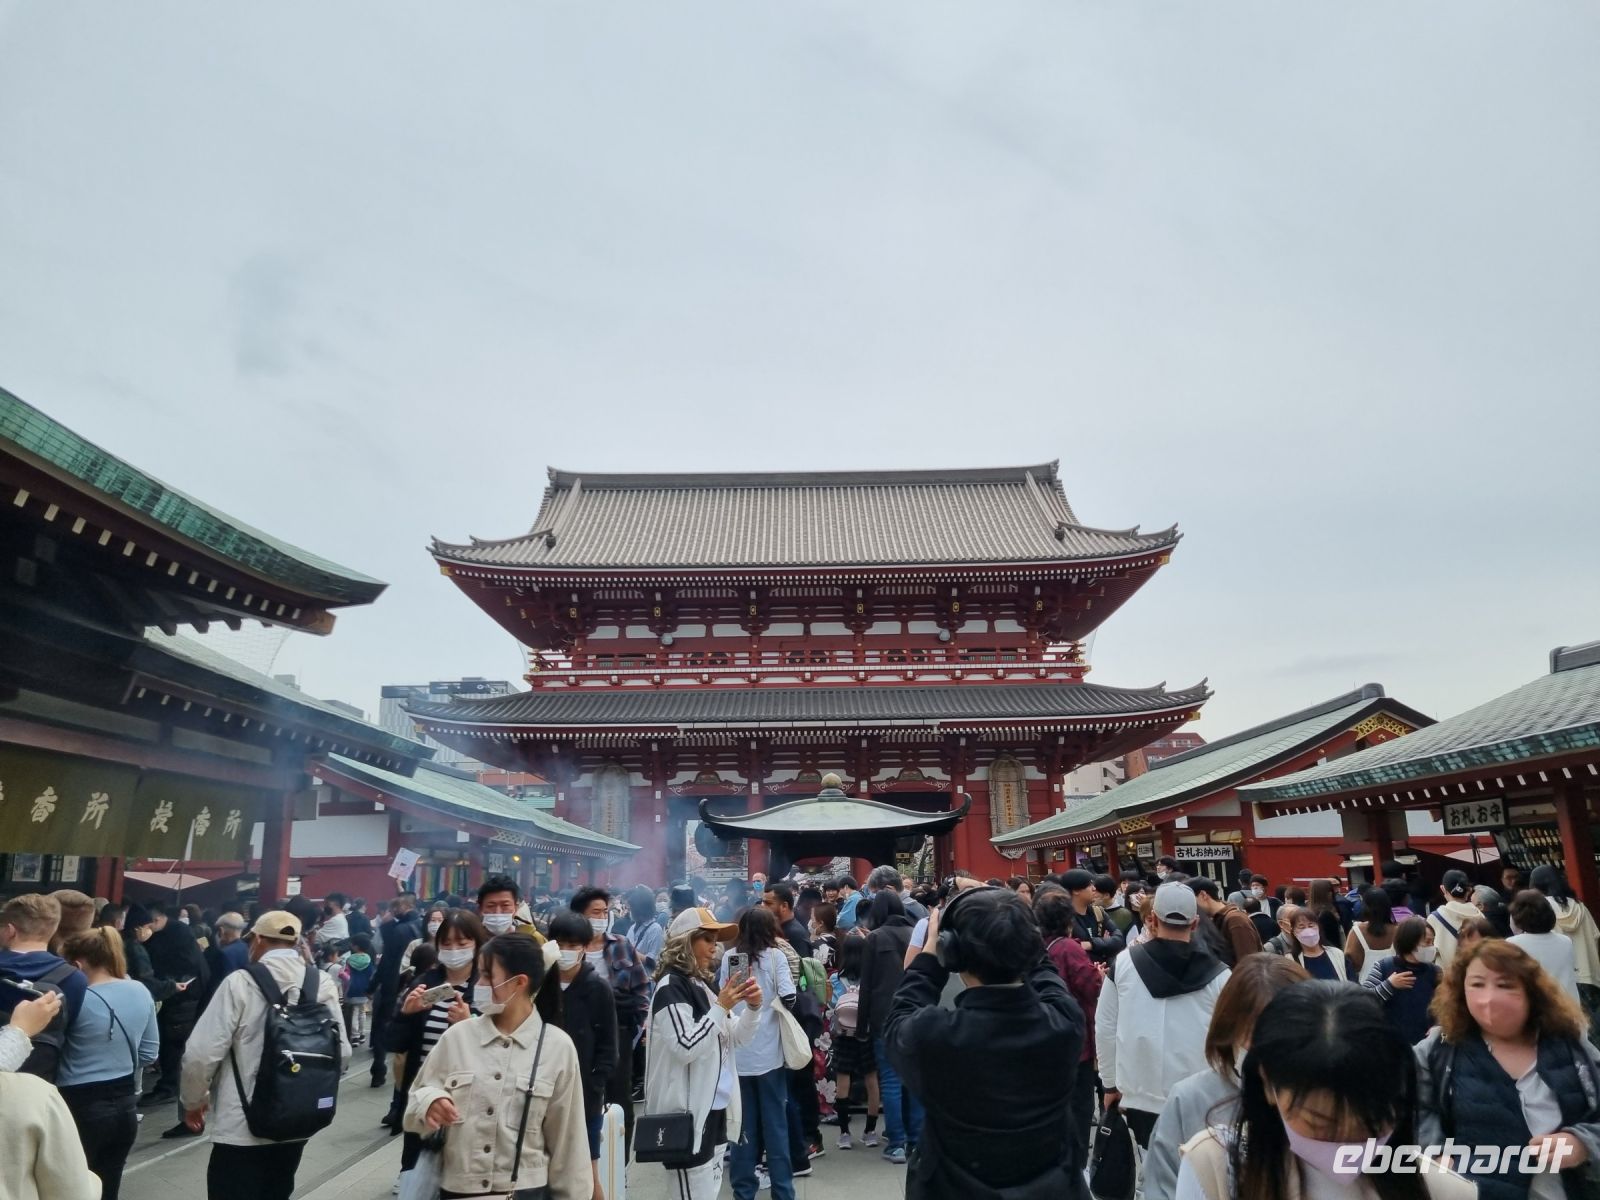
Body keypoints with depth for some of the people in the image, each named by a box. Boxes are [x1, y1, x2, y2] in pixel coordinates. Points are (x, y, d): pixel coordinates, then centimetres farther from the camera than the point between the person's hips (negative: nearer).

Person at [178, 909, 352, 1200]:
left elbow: (201, 1054, -14)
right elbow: (342, 1054, -2)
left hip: (242, 1128, -4)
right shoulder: (323, 985, -3)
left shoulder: (240, 983, -13)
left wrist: (193, 1100, 6)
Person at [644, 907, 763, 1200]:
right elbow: (685, 1048, -23)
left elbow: (735, 1039, 13)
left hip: (715, 1106, 9)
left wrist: (752, 1007, -4)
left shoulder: (703, 984, 10)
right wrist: (721, 1007, -21)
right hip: (688, 1111, -9)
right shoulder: (671, 987, -14)